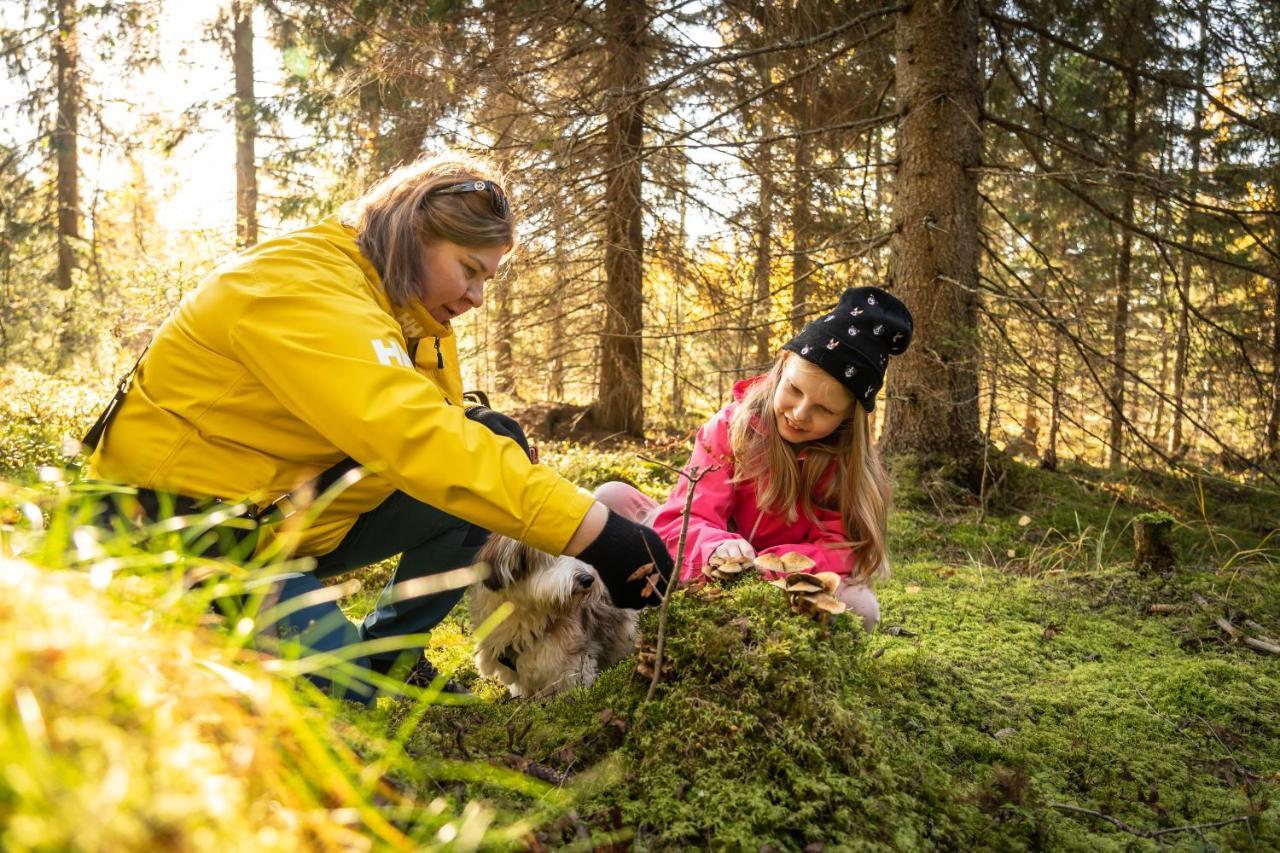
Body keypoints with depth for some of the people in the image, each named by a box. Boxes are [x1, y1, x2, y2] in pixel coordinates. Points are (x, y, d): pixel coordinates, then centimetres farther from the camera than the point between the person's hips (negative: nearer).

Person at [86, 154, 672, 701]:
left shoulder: (403, 309, 4)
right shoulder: (301, 285, -25)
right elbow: (414, 437, -39)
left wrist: (489, 446, -20)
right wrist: (596, 533, -43)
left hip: (287, 510, 8)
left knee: (481, 480, -7)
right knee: (334, 684, -23)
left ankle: (387, 655, 6)